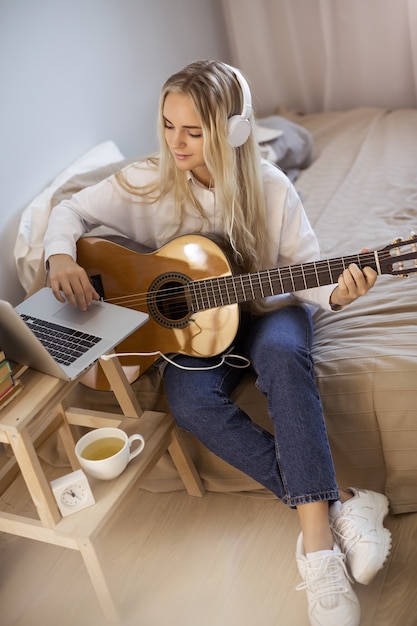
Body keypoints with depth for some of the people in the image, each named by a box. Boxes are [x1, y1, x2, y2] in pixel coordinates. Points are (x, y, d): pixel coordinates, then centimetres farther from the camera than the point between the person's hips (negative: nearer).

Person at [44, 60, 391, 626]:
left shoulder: (268, 187, -14)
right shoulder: (150, 182, -11)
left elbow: (304, 270, -9)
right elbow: (72, 211, -1)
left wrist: (336, 293, -32)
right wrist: (61, 256, -23)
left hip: (264, 307, -1)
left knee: (284, 356, -37)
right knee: (190, 401, -30)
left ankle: (317, 533, -35)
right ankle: (340, 501, -26)